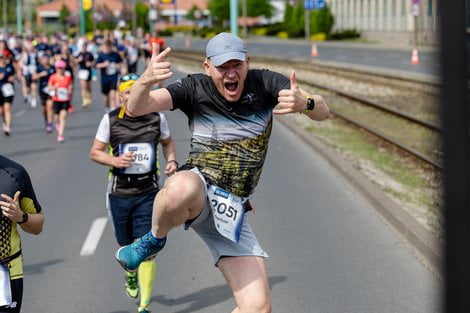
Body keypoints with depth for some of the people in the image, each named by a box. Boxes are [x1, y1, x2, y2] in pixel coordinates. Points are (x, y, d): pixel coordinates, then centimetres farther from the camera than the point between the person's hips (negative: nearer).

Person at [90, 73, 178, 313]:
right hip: (119, 194, 1)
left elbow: (168, 142, 17)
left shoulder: (157, 118, -2)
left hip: (148, 194, -1)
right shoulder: (111, 120, -5)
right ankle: (131, 275, 50)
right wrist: (115, 160, -18)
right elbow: (95, 152, 1)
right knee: (127, 247, 14)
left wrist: (171, 161, -2)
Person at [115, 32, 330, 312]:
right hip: (198, 189, -3)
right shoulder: (195, 88, -3)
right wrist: (146, 80, -37)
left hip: (232, 211, 3)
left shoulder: (264, 83, 2)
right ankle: (155, 239, -9)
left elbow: (322, 111, -8)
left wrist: (305, 103, -34)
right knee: (181, 189, -43)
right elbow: (136, 108, -13)